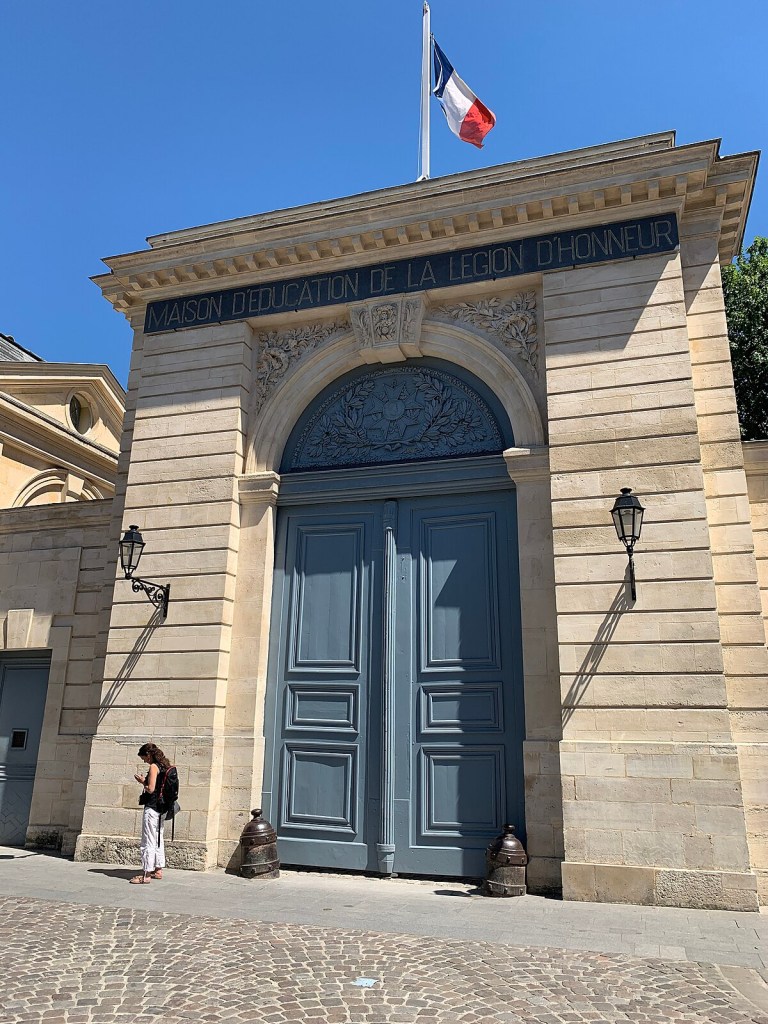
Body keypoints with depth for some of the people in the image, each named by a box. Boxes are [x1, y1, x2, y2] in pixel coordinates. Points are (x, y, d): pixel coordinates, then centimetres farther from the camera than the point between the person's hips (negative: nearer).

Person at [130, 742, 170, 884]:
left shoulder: (153, 767, -15)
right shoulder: (164, 766, 11)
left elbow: (151, 789, -19)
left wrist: (142, 781, -3)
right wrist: (145, 781, 14)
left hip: (152, 808, -9)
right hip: (161, 807, 9)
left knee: (148, 841, -5)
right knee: (158, 839, 16)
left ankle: (146, 874, -2)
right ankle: (158, 870, 24)